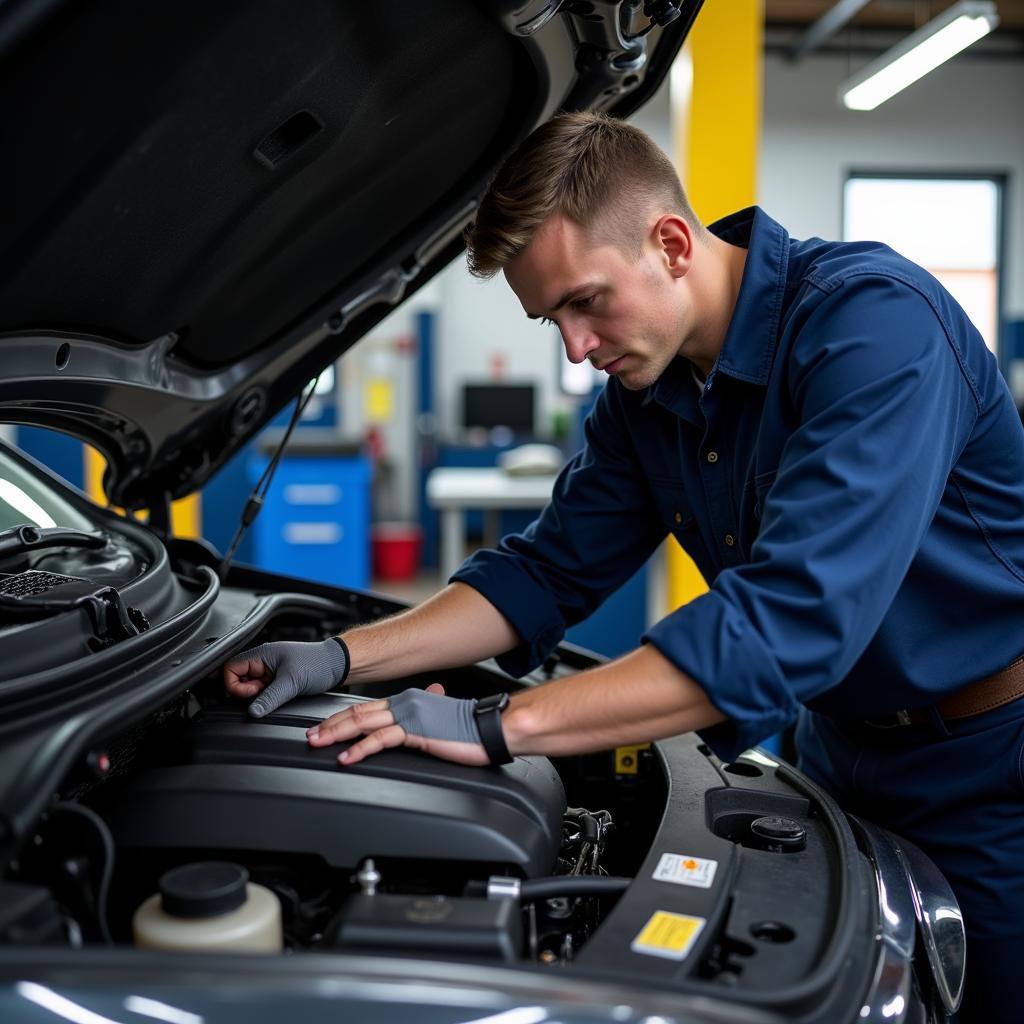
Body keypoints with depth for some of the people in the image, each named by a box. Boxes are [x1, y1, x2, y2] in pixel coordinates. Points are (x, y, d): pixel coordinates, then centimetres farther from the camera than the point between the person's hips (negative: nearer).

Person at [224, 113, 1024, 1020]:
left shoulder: (875, 322, -29)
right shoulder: (643, 386, -3)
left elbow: (789, 618, -38)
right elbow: (550, 571, 2)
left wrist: (499, 727, -37)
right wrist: (341, 659, -9)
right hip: (841, 753, 7)